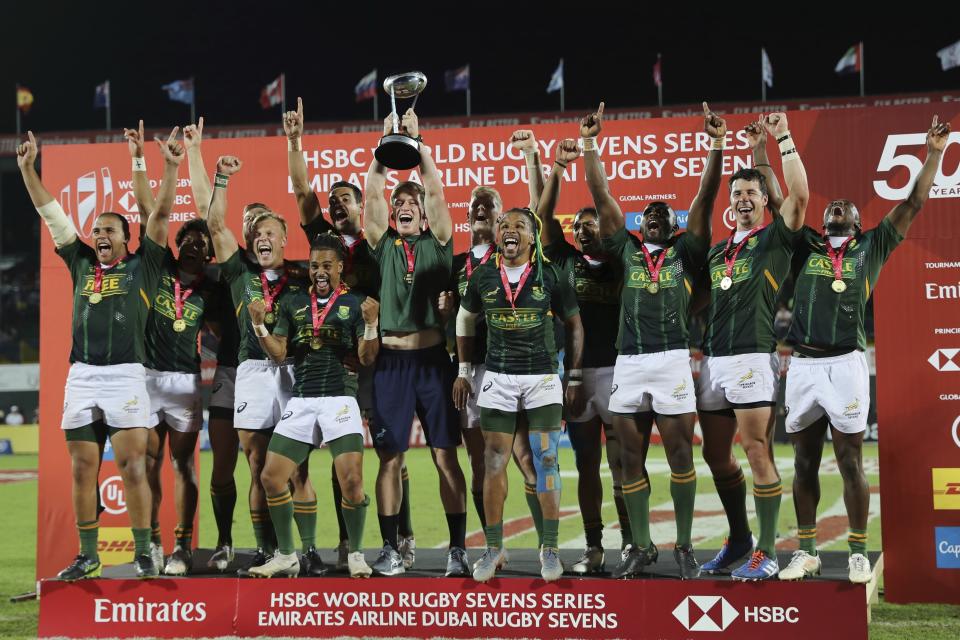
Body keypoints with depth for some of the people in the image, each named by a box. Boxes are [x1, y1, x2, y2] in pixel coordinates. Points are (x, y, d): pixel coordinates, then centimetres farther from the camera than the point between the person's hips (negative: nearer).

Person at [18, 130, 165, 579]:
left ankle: (143, 554, 1)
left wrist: (172, 167, -6)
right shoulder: (81, 263, 16)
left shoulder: (142, 266, 7)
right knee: (82, 470, 6)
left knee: (132, 468, -6)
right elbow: (52, 215, 16)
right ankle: (88, 555, 14)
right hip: (81, 377, 4)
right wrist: (27, 168, 14)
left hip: (125, 376, -4)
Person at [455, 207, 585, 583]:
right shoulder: (483, 277, 2)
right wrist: (464, 371, 13)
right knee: (494, 463, 2)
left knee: (546, 461, -1)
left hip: (542, 377, -2)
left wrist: (576, 379, 1)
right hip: (497, 378, 2)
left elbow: (574, 326, 4)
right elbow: (465, 320, 16)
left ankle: (550, 548, 7)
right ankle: (494, 548, 11)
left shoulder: (550, 276, -4)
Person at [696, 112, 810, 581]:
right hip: (713, 361, 7)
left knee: (756, 450, -9)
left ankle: (767, 553, -5)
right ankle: (738, 539, 25)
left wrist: (784, 139, -11)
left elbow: (799, 194, -13)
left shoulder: (775, 239, 3)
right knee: (715, 454, 10)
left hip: (752, 358, -7)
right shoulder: (716, 251, 20)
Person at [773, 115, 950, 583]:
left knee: (850, 463, 0)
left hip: (845, 365, -2)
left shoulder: (871, 246, 11)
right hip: (802, 365, 2)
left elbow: (913, 204, 8)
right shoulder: (804, 246, 14)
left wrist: (935, 154, 4)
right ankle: (806, 551, 15)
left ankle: (858, 553, 7)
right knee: (804, 464, 7)